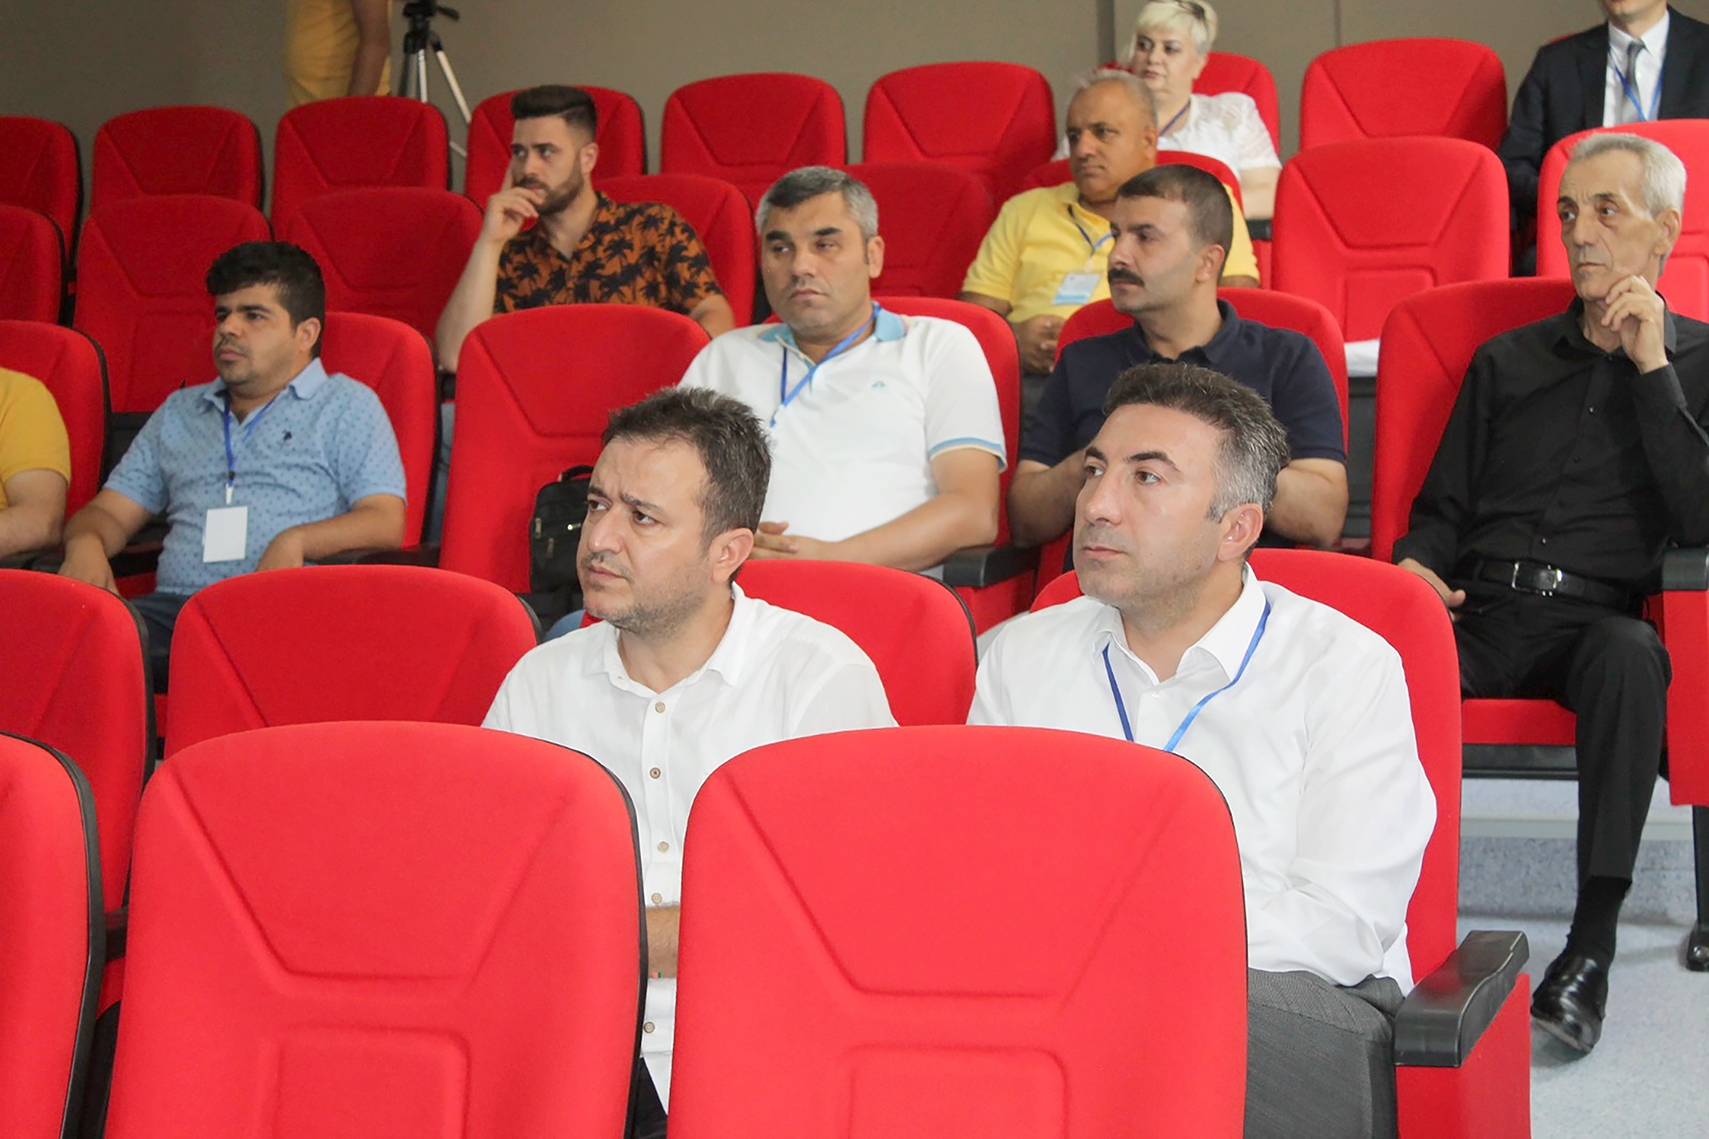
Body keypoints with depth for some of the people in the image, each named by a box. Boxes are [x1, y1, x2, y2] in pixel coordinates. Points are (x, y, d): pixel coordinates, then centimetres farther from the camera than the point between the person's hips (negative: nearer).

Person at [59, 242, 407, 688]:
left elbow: (385, 522, 3)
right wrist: (86, 543, 2)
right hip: (173, 607, 4)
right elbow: (111, 512, 28)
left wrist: (297, 541, -15)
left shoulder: (347, 405, 16)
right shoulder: (179, 412, 31)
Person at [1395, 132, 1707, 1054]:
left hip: (1596, 617, -2)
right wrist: (1416, 567, -2)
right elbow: (1441, 509, 22)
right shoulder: (1508, 361, 24)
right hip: (1480, 613, 3)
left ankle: (1592, 944, -40)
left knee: (1628, 653, -40)